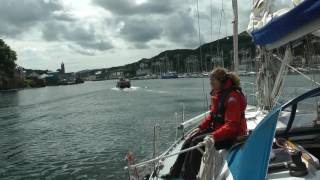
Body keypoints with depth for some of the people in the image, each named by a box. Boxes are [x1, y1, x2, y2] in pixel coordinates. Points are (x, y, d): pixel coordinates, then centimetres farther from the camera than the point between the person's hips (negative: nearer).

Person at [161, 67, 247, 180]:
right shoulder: (218, 93, 6)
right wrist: (200, 127, 4)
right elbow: (212, 115, 14)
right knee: (190, 139, -2)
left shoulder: (233, 97, -23)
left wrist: (214, 136, -35)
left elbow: (232, 125, -27)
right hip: (217, 128, 9)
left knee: (197, 142, -21)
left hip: (232, 135, -9)